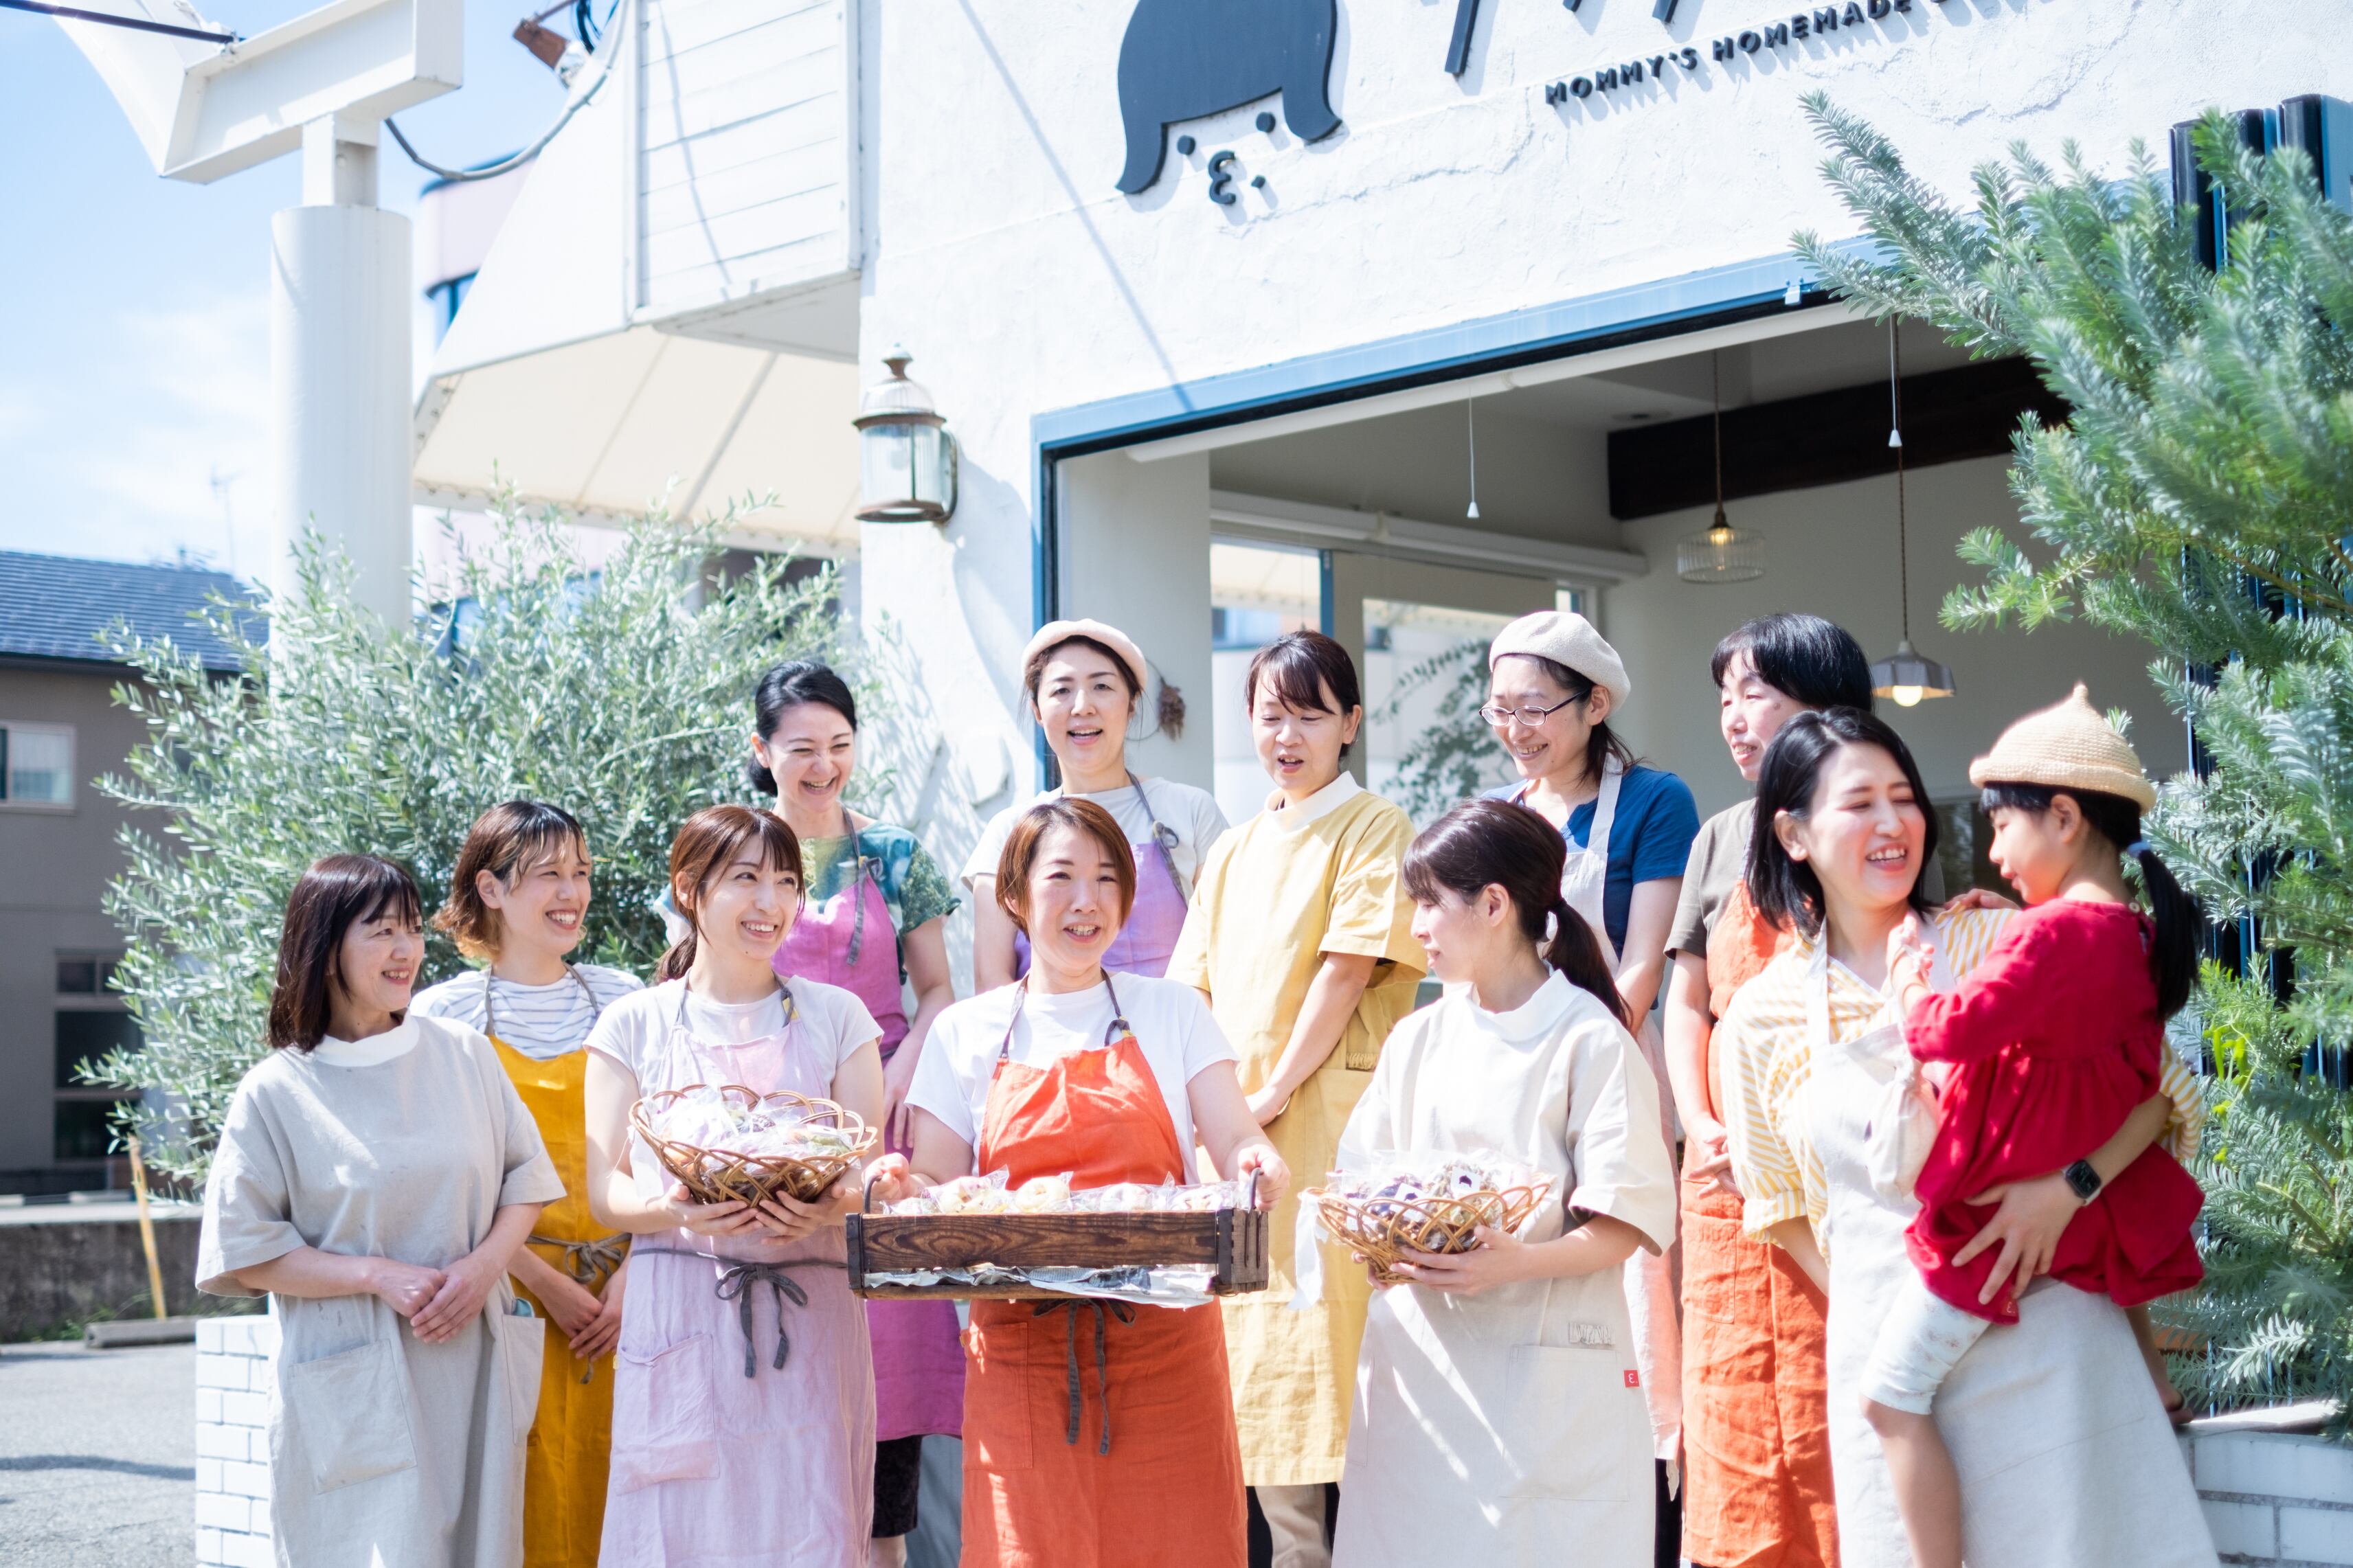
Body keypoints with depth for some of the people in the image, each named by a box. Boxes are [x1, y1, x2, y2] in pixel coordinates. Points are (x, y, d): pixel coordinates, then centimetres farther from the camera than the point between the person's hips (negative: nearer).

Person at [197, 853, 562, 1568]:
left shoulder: (464, 1054, 6)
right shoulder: (276, 1093, -3)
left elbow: (525, 1178, 10)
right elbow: (244, 1252, -4)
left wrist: (483, 1267, -8)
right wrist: (378, 1276, -14)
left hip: (475, 1372, 3)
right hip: (355, 1390, -3)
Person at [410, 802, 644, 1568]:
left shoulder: (620, 999, 8)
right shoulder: (443, 1014, -1)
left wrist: (632, 1276, -5)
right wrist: (546, 1283, -10)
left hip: (618, 1304, 3)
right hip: (509, 1296, -2)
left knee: (612, 1500, 3)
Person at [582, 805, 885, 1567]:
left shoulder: (837, 1018, 10)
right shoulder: (636, 1024, 7)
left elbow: (867, 1175, 6)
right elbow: (605, 1190, 3)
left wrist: (830, 1208, -17)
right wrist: (675, 1210, -19)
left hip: (808, 1312, 1)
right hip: (681, 1313, -1)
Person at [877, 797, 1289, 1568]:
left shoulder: (1172, 1012, 10)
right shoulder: (965, 1033, 10)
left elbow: (1238, 1141, 4)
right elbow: (934, 1187, 9)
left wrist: (1258, 1165, -18)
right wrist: (903, 1186, -14)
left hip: (1164, 1351, 0)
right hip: (1021, 1353, 0)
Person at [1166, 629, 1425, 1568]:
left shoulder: (1373, 831, -2)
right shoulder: (1236, 849, 18)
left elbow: (1348, 971, -10)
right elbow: (1193, 989, 15)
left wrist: (1274, 1094, -13)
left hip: (1329, 1125, -6)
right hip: (1234, 1132, 7)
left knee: (1331, 1341, -10)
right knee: (1259, 1363, 7)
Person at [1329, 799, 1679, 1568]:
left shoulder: (1590, 1041, -6)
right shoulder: (1416, 1039, 13)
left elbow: (1625, 1224, -11)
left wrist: (1518, 1263, -27)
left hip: (1549, 1368, -5)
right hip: (1419, 1352, 5)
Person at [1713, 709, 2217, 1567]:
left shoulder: (1996, 944, 1)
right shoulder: (1761, 1020, 5)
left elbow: (2158, 1084, -1)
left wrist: (2068, 1186, -16)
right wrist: (1867, 1308, 4)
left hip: (2040, 1326, -1)